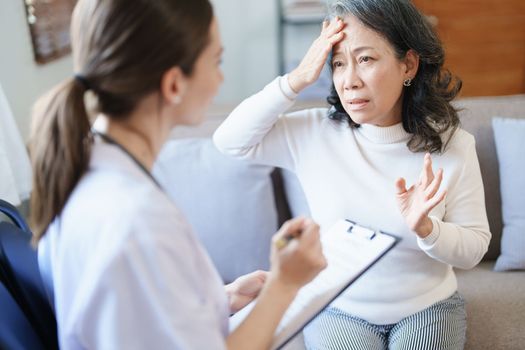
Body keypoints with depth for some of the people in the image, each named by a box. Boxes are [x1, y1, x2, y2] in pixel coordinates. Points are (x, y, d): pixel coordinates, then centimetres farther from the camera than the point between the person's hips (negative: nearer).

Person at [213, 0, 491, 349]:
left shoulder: (452, 144, -13)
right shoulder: (314, 132, -11)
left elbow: (474, 248, -7)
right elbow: (230, 140, -14)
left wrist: (425, 228, -29)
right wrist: (298, 79, -21)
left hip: (428, 307, 1)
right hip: (338, 308, 0)